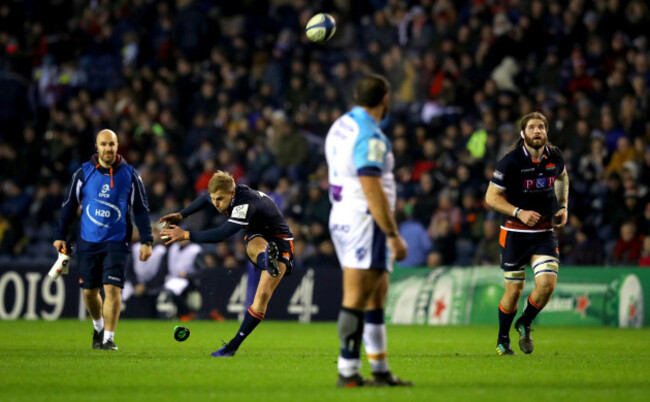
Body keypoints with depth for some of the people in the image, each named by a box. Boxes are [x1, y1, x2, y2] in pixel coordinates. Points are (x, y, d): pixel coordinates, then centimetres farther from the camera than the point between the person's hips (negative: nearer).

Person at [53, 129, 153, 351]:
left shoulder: (130, 175, 0)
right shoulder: (83, 173, 1)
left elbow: (141, 209, 5)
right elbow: (69, 205, 9)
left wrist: (146, 241, 0)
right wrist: (61, 236, 7)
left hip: (117, 243, -2)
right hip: (88, 243, 2)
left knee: (112, 288, -13)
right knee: (89, 291, 8)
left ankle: (108, 338, -8)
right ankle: (99, 327, 34)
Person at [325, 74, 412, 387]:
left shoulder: (340, 126, 13)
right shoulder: (370, 136, -17)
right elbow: (373, 191, -22)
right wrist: (394, 235, -20)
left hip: (340, 218, 10)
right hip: (365, 221, -10)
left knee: (376, 298, 14)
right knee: (356, 301, -7)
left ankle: (381, 370, 16)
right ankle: (348, 372, -6)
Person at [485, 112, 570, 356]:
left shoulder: (555, 157, -1)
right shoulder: (511, 161, -14)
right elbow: (491, 197, -9)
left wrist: (563, 207, 11)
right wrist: (519, 213, -20)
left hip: (545, 233, 3)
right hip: (515, 233, -3)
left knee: (547, 284, -14)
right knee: (514, 290, 2)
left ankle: (525, 324, 14)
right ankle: (503, 340, 25)